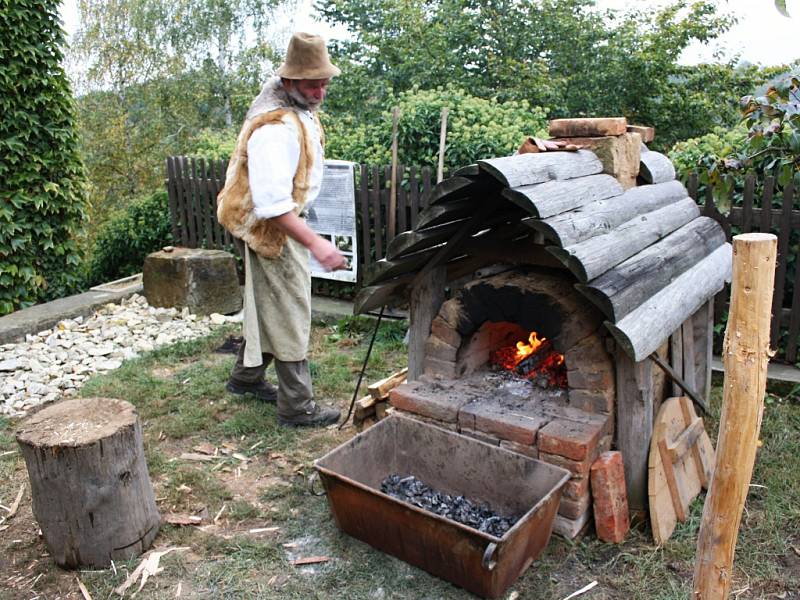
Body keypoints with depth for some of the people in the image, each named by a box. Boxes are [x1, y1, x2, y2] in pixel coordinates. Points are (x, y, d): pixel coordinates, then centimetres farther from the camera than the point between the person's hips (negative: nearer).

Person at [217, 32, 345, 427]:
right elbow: (273, 203, -35)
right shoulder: (275, 129, -29)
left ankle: (246, 377, 38)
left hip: (287, 220, 10)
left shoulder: (300, 108, 4)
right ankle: (297, 407, 9)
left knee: (267, 305, 21)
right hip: (273, 228, -10)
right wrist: (315, 244, -39)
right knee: (290, 315, -3)